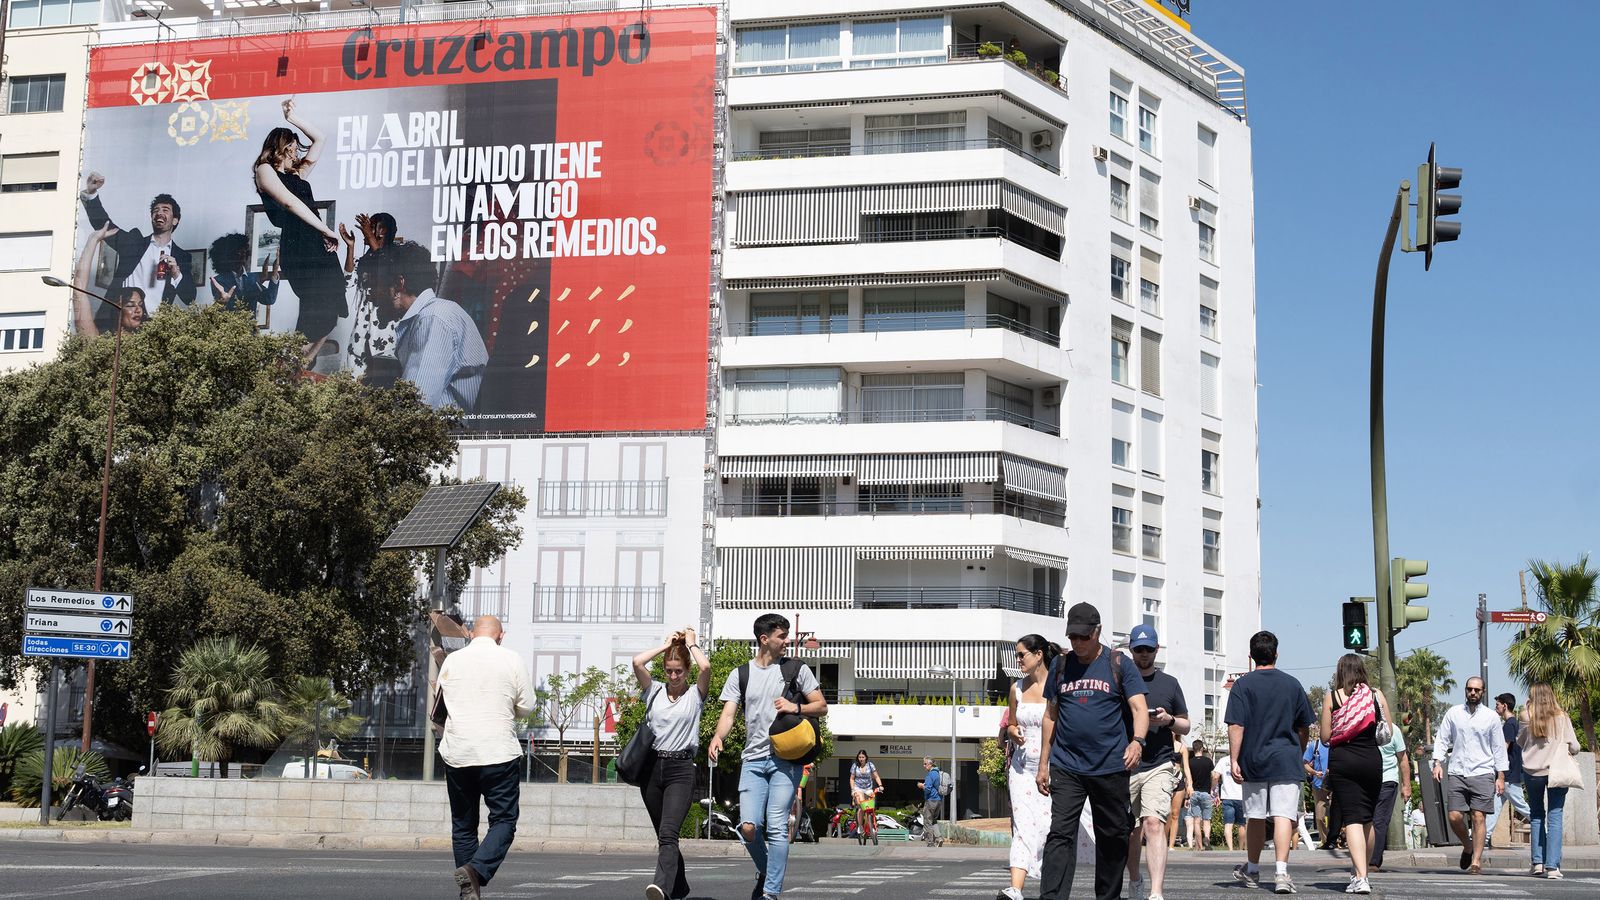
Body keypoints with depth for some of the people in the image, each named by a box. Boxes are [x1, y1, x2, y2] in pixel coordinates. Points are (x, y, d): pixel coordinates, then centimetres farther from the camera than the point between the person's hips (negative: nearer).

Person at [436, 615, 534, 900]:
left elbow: (440, 702, 17)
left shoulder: (451, 660, 6)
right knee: (503, 820, 2)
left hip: (456, 754, 3)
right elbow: (526, 707, 2)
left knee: (463, 825, 12)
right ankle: (477, 869, -22)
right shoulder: (511, 660, -1)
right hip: (499, 753, -3)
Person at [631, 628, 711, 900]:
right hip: (652, 767, 4)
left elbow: (706, 667, -17)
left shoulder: (695, 694, 3)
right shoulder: (654, 691, 10)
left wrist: (691, 643, 0)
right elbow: (637, 662, -5)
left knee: (667, 833, -21)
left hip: (681, 769, -4)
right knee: (664, 835, 13)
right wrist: (666, 644, 4)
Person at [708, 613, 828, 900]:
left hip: (785, 759, -1)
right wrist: (718, 737, -20)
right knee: (748, 827, -8)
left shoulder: (797, 670, 7)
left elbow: (821, 707, 9)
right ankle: (765, 871, 21)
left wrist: (796, 707, -10)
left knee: (777, 827, -9)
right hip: (753, 759, 2)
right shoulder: (740, 674, 9)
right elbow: (728, 713, 1)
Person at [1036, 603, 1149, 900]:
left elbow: (1139, 708, -6)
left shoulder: (1120, 664, 2)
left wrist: (1137, 741, -26)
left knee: (1112, 837, 7)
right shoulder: (1060, 665, 11)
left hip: (1111, 767, -1)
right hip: (1066, 767, 1)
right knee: (1060, 833, -10)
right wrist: (1044, 763, 12)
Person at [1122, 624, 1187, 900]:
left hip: (1159, 765, -2)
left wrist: (1169, 720, -5)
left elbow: (1185, 726, 16)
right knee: (1130, 832, 11)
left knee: (1154, 822, -21)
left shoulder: (1169, 683, 10)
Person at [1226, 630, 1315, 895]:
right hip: (1286, 761, 0)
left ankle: (1252, 869, 28)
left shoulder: (1243, 684, -2)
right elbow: (1304, 729, 12)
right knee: (1284, 815, -7)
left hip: (1253, 762, 0)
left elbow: (1236, 726, -10)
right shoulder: (1292, 684, 5)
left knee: (1255, 817, 13)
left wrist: (1233, 760, -7)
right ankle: (1281, 872, -20)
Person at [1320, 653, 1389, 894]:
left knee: (1352, 818, -6)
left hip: (1342, 761, -2)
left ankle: (1360, 877, -18)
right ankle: (1361, 870, 32)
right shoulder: (1377, 696, 4)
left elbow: (1326, 735, -1)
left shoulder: (1331, 697, 0)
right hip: (1371, 760, 2)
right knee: (1367, 819, 17)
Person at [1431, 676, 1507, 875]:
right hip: (1457, 773, 1)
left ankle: (1476, 860, -2)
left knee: (1479, 817, -8)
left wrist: (1501, 776, 6)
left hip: (1483, 773, -1)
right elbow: (1442, 739, 10)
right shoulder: (1453, 713, 9)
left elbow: (1499, 748, 9)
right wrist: (1437, 762, -4)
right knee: (1454, 817, -5)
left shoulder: (1491, 717, 7)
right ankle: (1468, 846, 21)